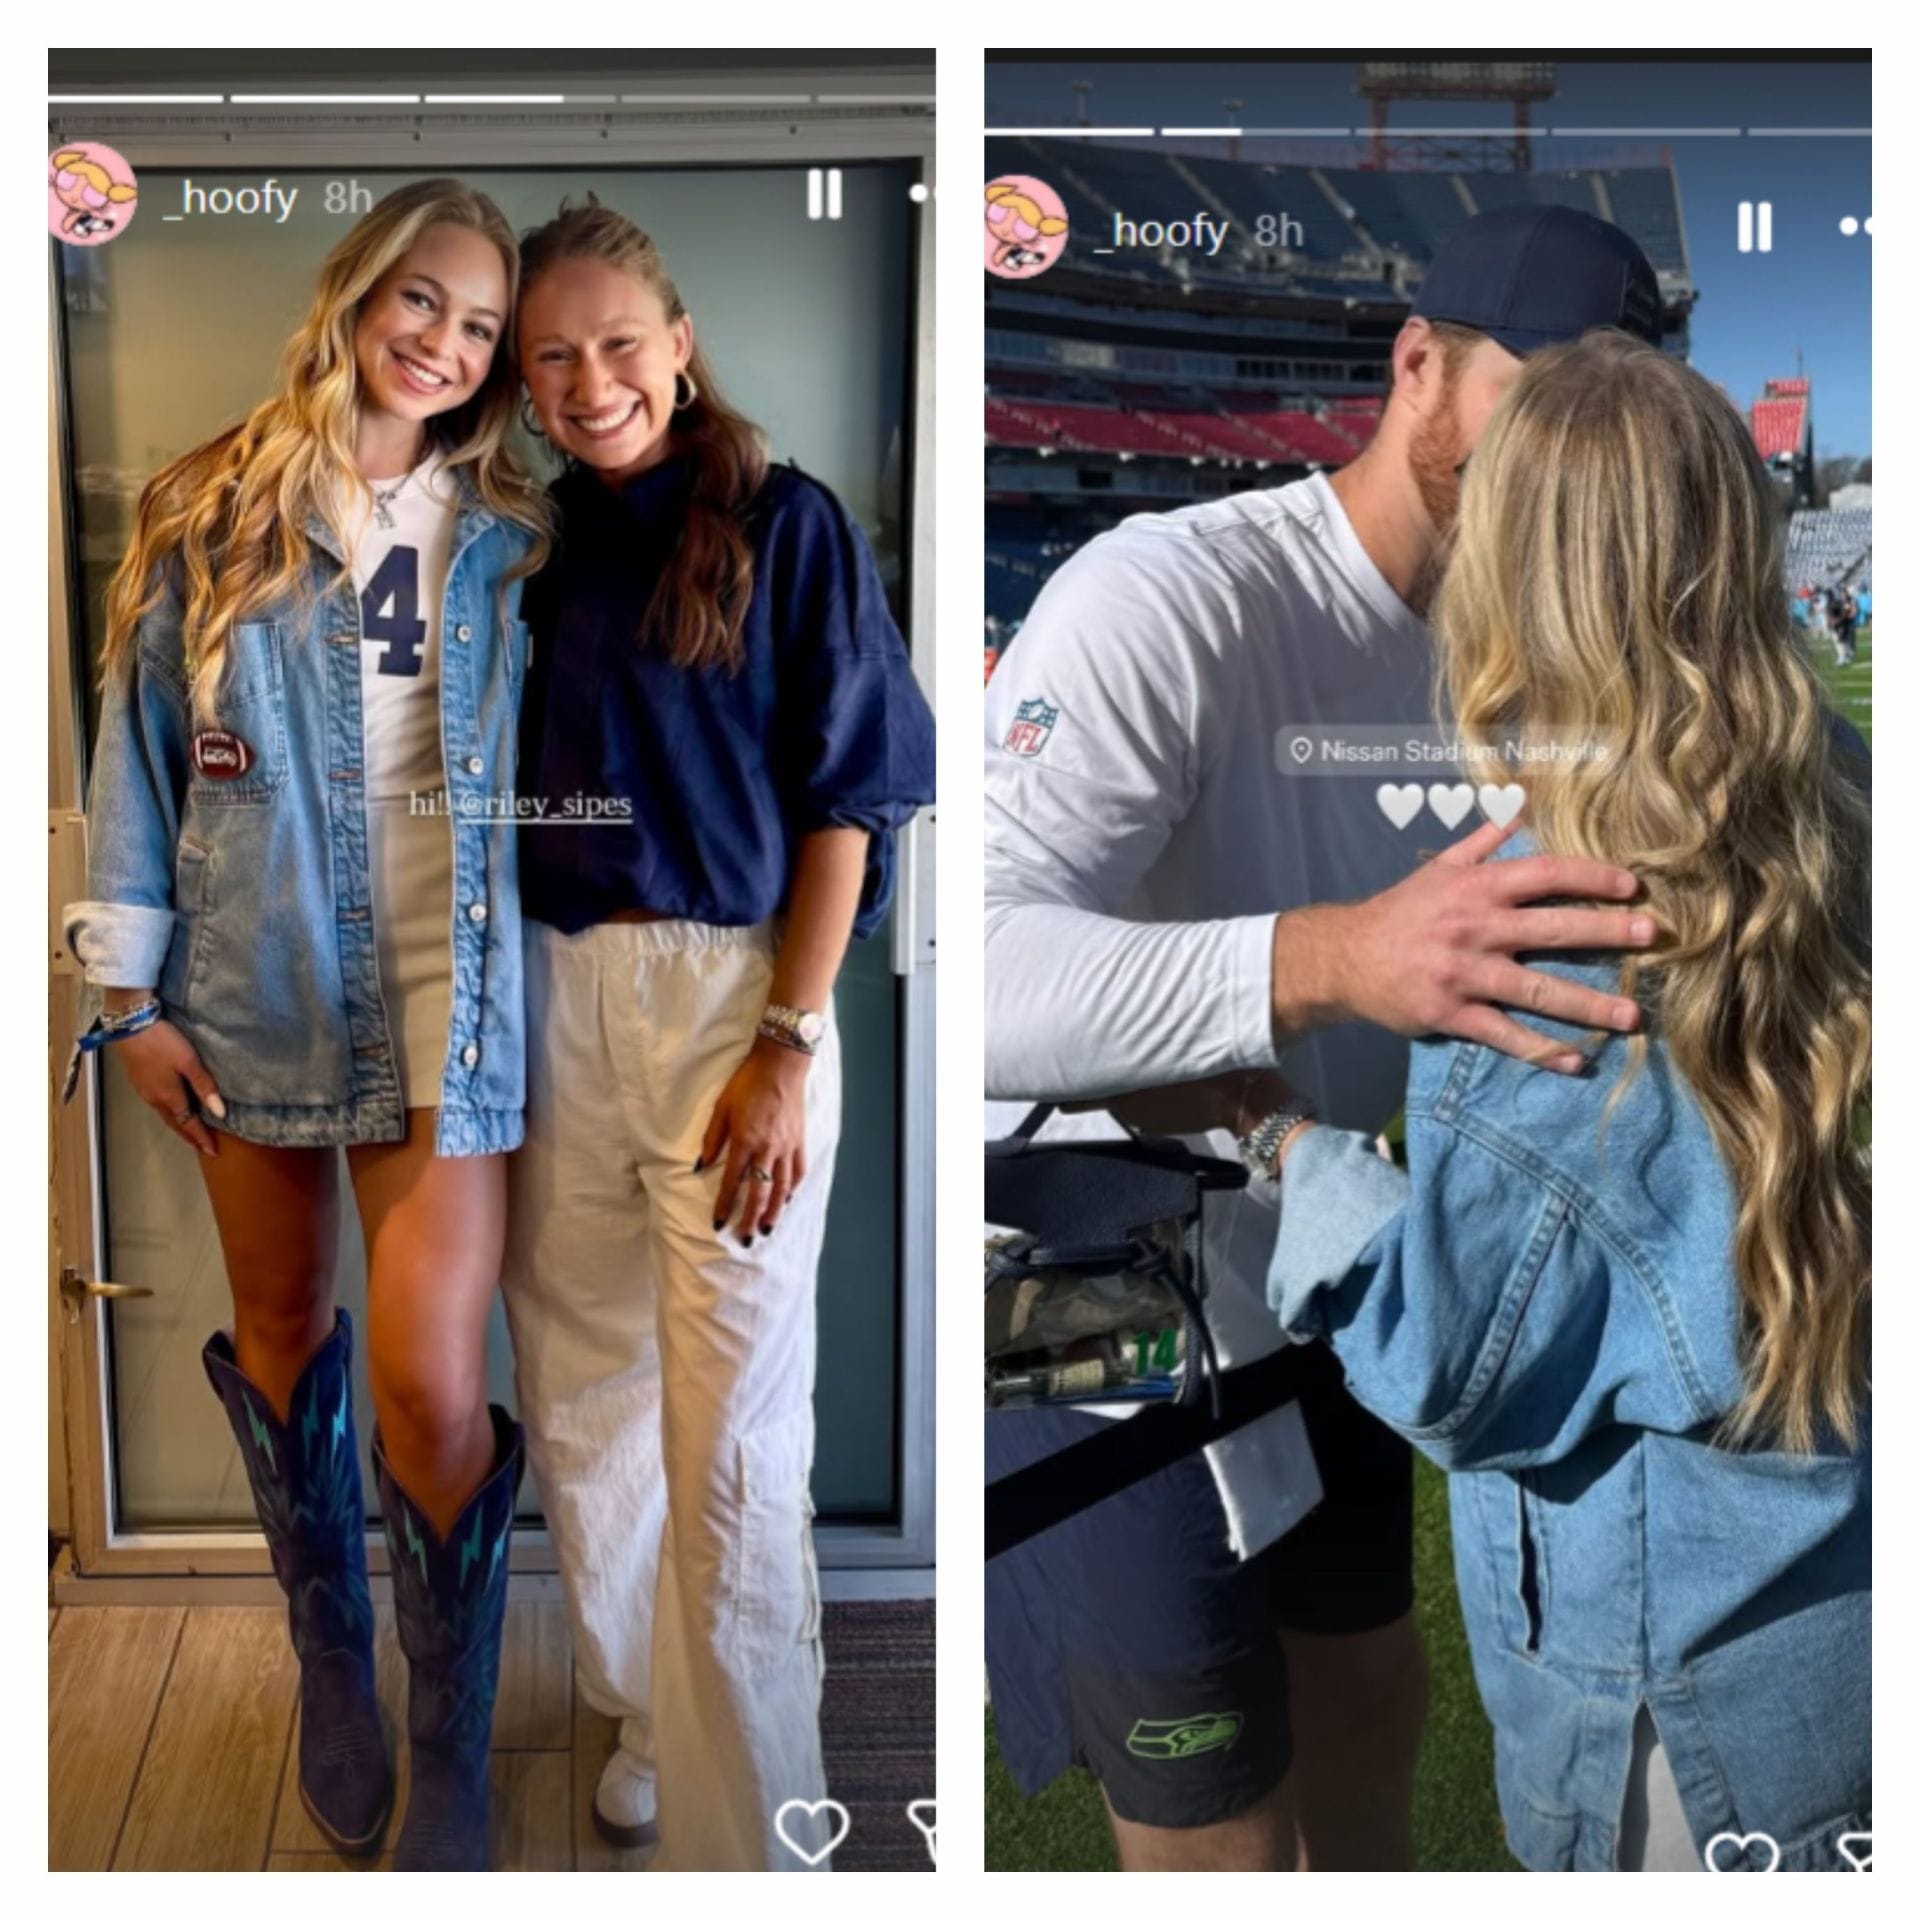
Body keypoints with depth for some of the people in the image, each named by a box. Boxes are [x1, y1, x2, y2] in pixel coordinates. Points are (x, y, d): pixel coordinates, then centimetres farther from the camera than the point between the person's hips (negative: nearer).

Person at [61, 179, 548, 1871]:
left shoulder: (509, 538, 5)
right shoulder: (216, 521, 4)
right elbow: (137, 751, 4)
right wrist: (132, 993, 0)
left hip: (442, 999, -1)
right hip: (257, 986, 2)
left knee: (431, 1385, -9)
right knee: (283, 1333, 13)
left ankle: (453, 1749, 12)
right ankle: (332, 1658, 36)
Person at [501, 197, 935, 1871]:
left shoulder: (784, 525, -3)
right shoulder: (539, 544, 10)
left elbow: (846, 800, -7)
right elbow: (517, 791, 16)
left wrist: (789, 1043, -14)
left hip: (731, 995, -5)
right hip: (559, 997, 5)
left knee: (731, 1449, -3)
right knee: (580, 1402, 14)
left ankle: (741, 1835, 11)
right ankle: (647, 1719, 36)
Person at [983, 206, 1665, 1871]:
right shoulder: (1164, 597, -26)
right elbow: (975, 969, -40)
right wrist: (1333, 960, -54)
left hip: (1318, 1282, 8)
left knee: (1368, 1687, 27)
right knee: (1219, 1833, 6)